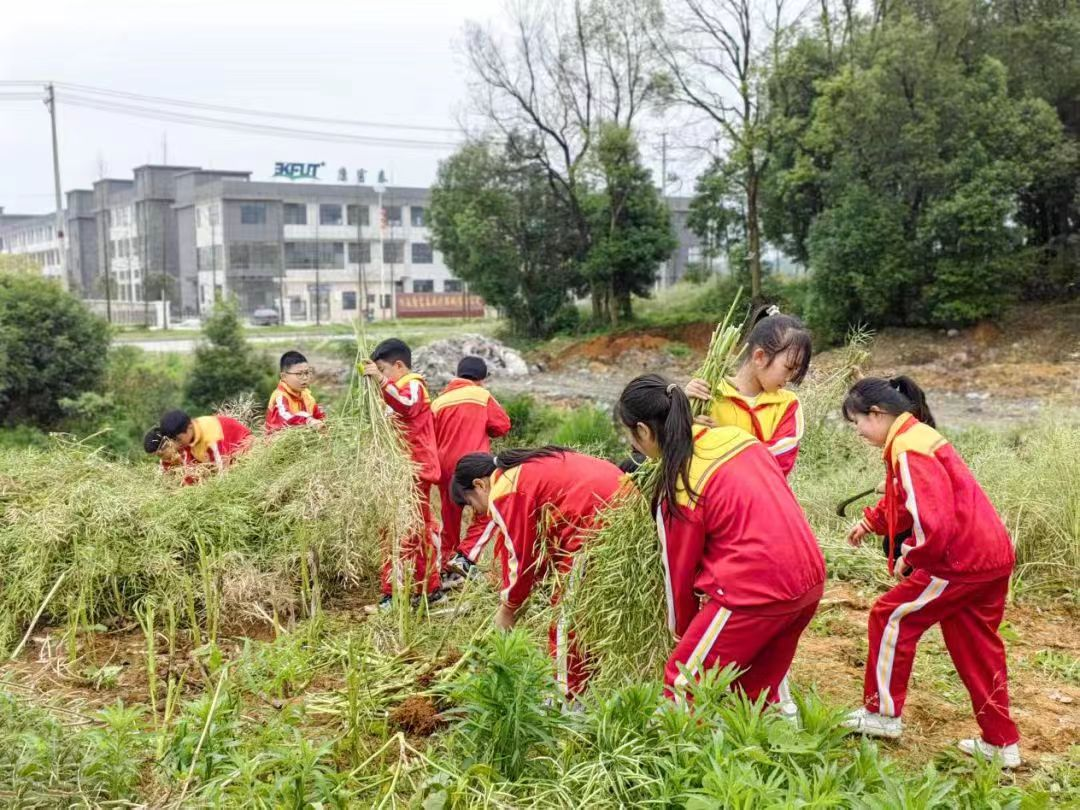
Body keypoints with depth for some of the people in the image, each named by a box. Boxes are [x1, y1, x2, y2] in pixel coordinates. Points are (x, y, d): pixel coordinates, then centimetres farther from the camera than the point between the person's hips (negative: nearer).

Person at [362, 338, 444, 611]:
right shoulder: (405, 386, 22)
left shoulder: (412, 385, -10)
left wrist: (381, 380, -41)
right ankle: (431, 588, 25)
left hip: (413, 470, -11)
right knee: (419, 530, 16)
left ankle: (394, 595, -11)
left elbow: (405, 406, -34)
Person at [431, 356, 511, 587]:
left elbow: (431, 438, 13)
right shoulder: (482, 396, 0)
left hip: (445, 466, 5)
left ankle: (447, 570, 16)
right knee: (486, 515, 5)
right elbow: (503, 425, 0)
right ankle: (464, 557, -12)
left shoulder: (439, 401, 9)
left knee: (450, 518, 14)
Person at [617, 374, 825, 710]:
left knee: (684, 683, 8)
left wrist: (681, 632, 18)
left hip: (755, 590, -8)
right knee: (756, 688, 22)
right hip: (809, 580, 8)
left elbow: (679, 568, 0)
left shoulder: (678, 490, -12)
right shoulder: (736, 436, 7)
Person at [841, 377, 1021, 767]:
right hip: (993, 555, 10)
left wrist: (908, 558, -13)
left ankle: (882, 714, 16)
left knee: (892, 618, 4)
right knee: (977, 648, 18)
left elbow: (933, 521, -26)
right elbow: (905, 500, 27)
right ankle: (1001, 743, 26)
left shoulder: (908, 450, -19)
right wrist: (870, 522, 20)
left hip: (962, 559, -10)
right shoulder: (915, 435, 13)